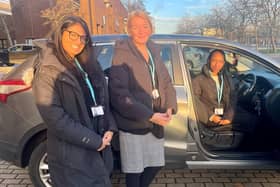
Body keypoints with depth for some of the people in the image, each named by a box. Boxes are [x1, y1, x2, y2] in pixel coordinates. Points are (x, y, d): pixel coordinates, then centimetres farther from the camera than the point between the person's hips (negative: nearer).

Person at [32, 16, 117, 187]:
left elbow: (104, 100, 12)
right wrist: (93, 141, -17)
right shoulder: (48, 70, -10)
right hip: (70, 155, -6)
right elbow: (55, 118, -18)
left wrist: (110, 128, -4)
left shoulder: (91, 65, 9)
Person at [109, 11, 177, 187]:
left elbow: (166, 83, 10)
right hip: (132, 124, -6)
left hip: (155, 122, 7)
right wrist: (150, 116, -23)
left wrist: (170, 107, -8)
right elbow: (120, 95, -21)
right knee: (134, 170, 8)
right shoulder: (122, 55, -13)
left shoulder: (155, 52, 8)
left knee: (155, 165, 20)